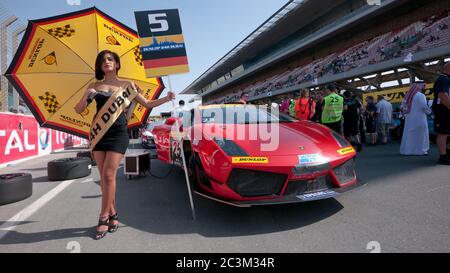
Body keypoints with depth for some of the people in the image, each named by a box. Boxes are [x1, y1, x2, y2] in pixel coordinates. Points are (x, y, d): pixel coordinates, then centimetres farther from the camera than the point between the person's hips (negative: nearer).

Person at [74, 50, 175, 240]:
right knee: (104, 177, 3)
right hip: (99, 132, 3)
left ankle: (104, 218, 4)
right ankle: (113, 215, 18)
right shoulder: (94, 86, 11)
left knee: (109, 175, -9)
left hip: (118, 133, -3)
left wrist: (167, 98, -4)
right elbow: (78, 110, 11)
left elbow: (147, 104, 10)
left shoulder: (126, 85, 7)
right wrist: (86, 96, -9)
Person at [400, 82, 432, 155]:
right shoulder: (420, 95, -11)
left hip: (409, 119, 7)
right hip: (419, 118, -7)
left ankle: (407, 150, 10)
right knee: (420, 134, 0)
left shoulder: (408, 95, 10)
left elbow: (402, 107, 10)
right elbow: (424, 106, -16)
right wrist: (429, 112, 1)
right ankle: (420, 150, 2)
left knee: (409, 134, 8)